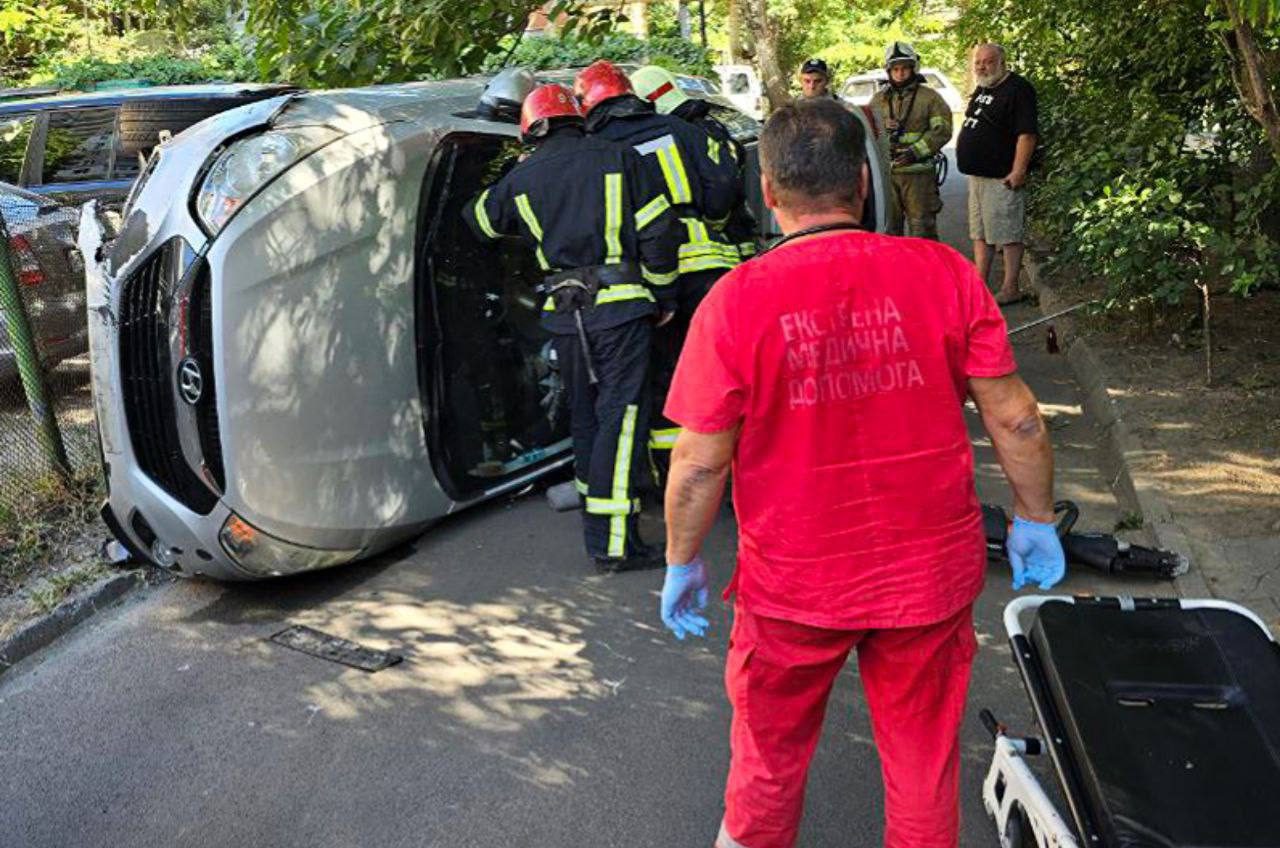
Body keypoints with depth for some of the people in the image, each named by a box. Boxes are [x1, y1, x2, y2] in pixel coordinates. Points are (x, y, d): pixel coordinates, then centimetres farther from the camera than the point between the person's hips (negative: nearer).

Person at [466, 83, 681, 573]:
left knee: (586, 417, 18)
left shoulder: (521, 179, 10)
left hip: (565, 317, 4)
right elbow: (658, 232, -1)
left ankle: (595, 529, 29)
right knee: (620, 417, -6)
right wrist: (663, 294, 9)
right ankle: (613, 544, -10)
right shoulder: (618, 159, 2)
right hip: (619, 308, -4)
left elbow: (480, 220, 27)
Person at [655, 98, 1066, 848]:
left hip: (793, 586, -1)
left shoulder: (736, 302, -16)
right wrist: (1036, 519, 10)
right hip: (932, 574, 2)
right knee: (924, 755, 21)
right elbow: (1017, 420, -6)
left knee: (770, 756, 22)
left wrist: (682, 562, 3)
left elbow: (700, 462, -12)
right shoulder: (944, 273, -11)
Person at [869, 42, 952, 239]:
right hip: (885, 172, 3)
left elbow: (942, 130, -5)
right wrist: (882, 127, -9)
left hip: (918, 173, -3)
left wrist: (915, 152, -16)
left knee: (922, 226, -1)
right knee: (887, 225, 10)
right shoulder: (878, 99, 14)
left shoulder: (930, 97, 3)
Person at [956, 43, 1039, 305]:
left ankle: (1010, 289, 0)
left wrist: (1018, 171, -25)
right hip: (977, 175, 10)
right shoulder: (981, 90, 16)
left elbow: (1027, 133, -20)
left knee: (1008, 234, -5)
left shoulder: (1017, 89, -12)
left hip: (1002, 178, -10)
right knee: (980, 233, 12)